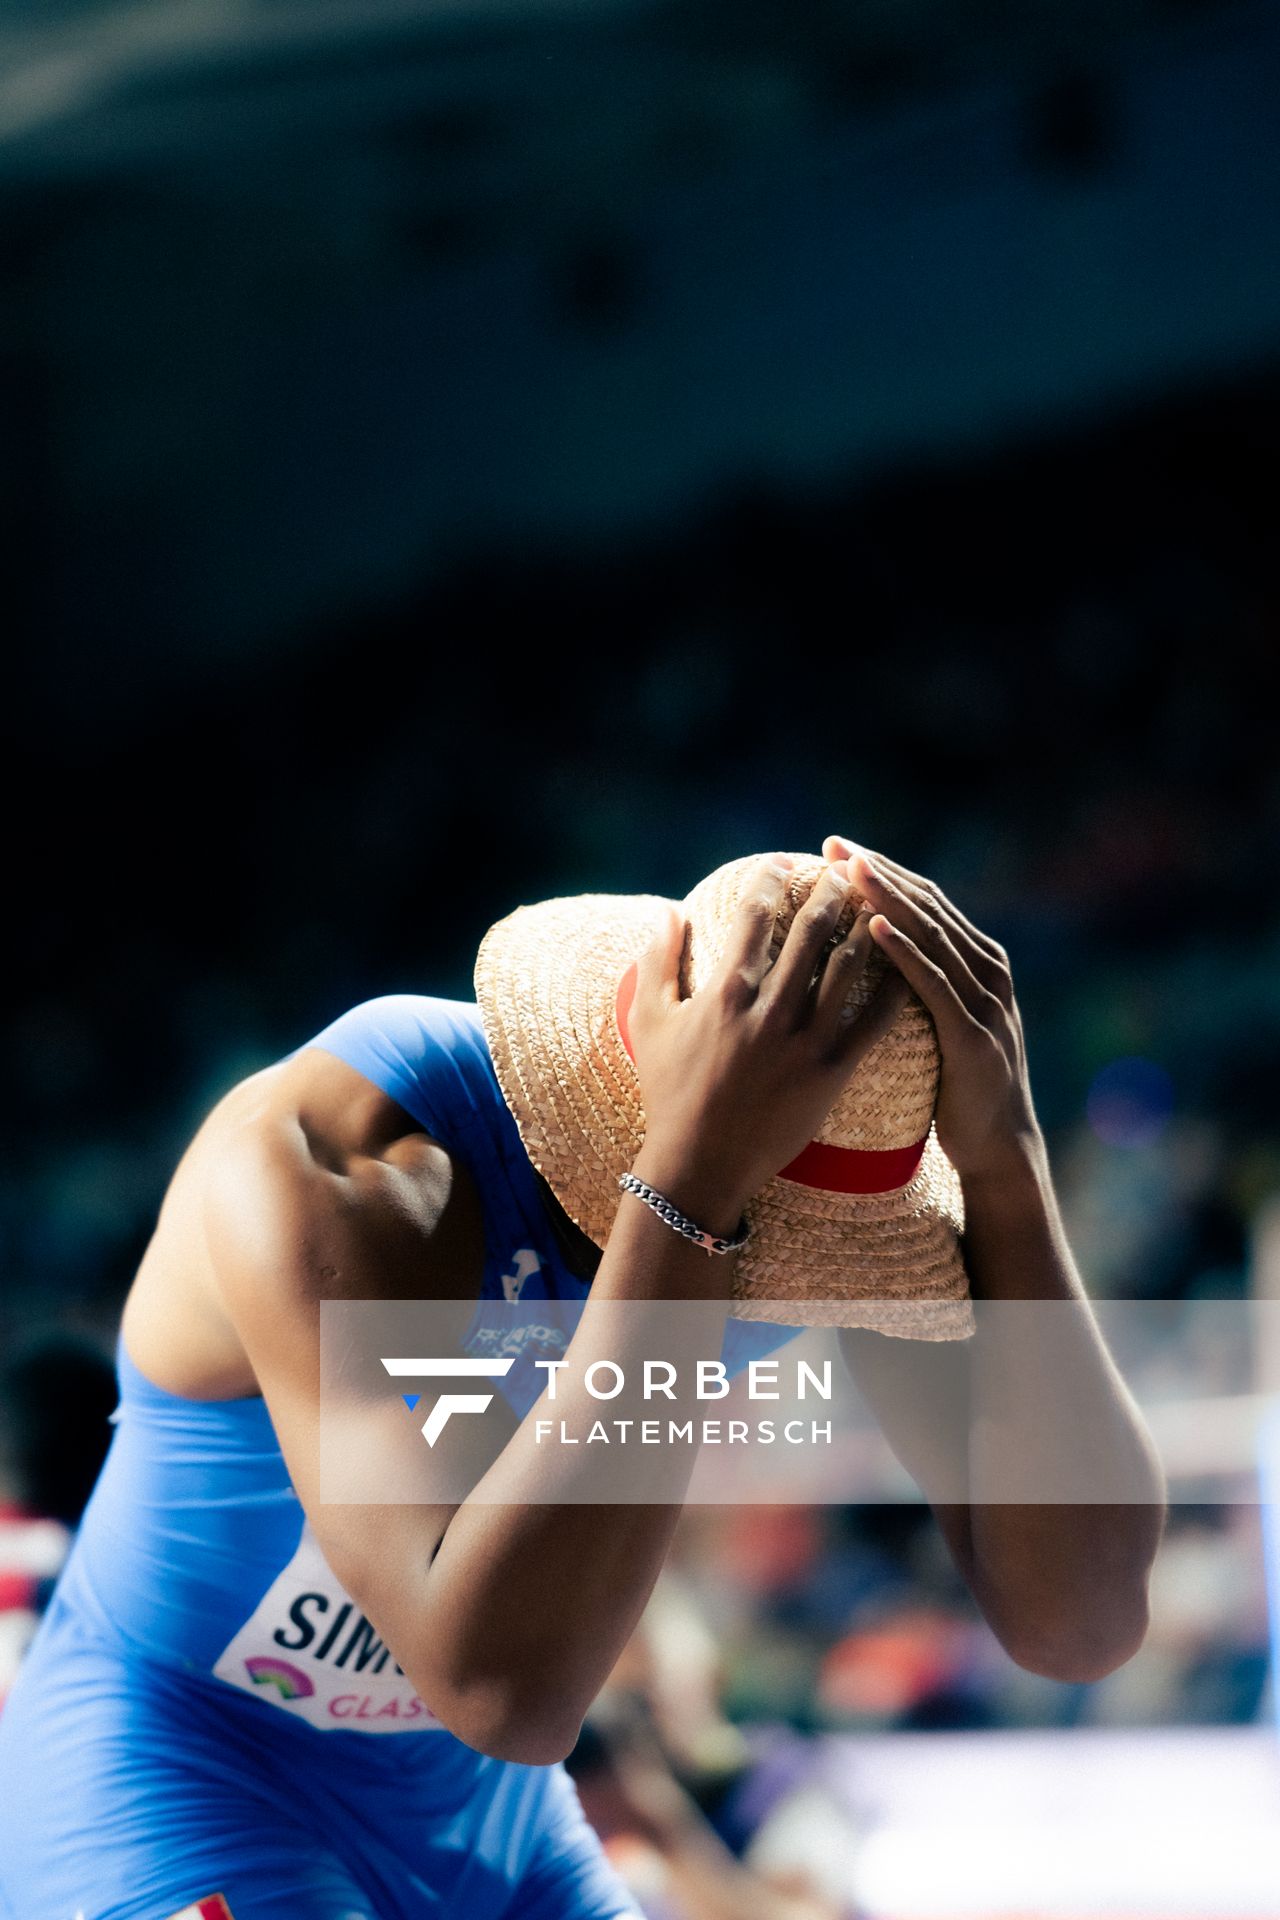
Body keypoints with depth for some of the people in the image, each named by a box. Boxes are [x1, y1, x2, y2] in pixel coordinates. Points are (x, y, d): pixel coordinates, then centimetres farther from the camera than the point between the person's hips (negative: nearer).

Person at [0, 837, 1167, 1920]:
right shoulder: (322, 1162, -32)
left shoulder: (834, 1142, -14)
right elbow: (503, 1687, -44)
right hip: (169, 1823, -6)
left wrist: (1002, 1145, -34)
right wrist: (695, 1175, -47)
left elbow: (1084, 1624, -23)